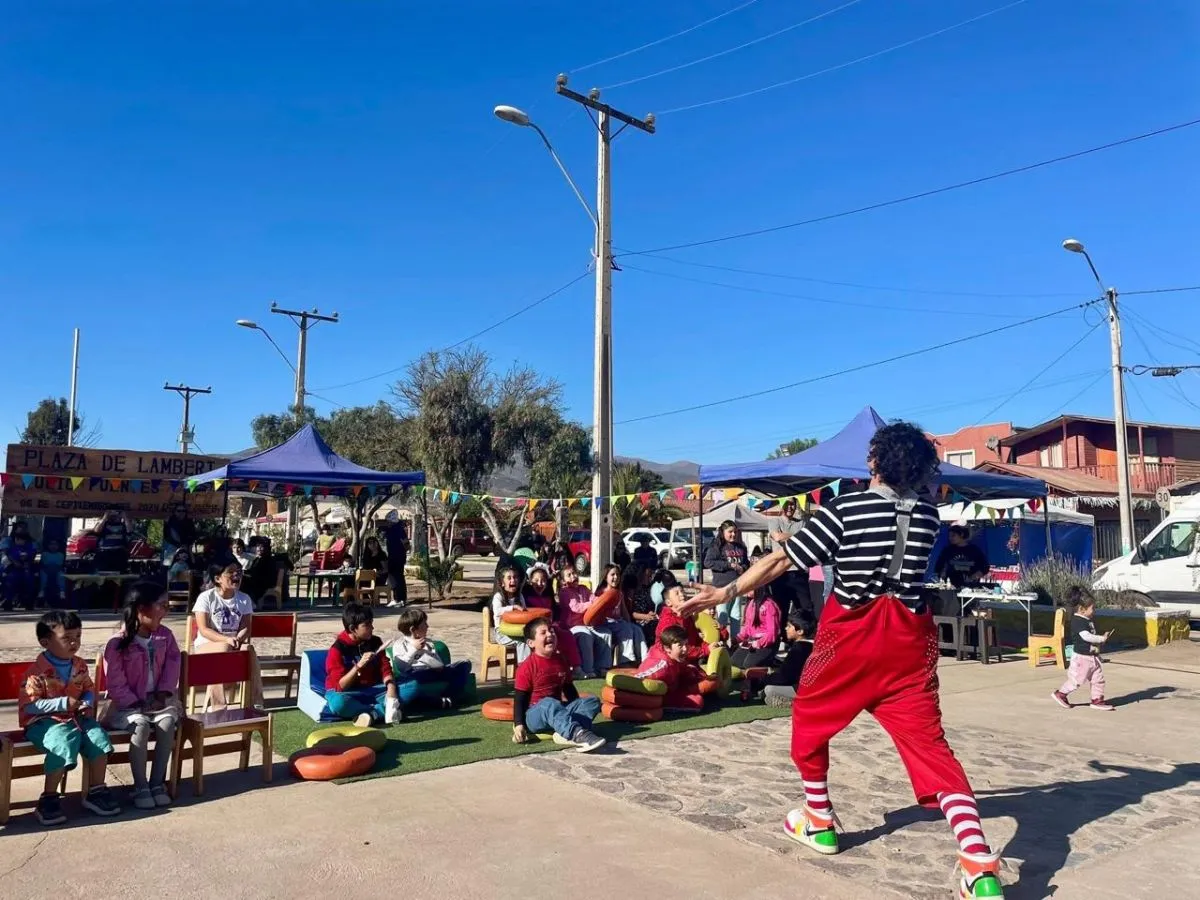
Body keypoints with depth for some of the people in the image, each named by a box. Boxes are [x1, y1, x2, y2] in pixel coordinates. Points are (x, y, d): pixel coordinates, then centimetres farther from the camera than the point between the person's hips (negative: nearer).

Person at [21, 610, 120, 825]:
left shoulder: (80, 666, 7)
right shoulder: (37, 672, -13)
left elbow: (89, 689, 17)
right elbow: (29, 706, -16)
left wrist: (87, 703, -6)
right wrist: (63, 703, -23)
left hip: (74, 717, 6)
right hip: (42, 721, -6)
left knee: (98, 737, -18)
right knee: (65, 741, -33)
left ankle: (97, 792, -2)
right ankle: (48, 799, -18)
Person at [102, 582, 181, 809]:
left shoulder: (165, 635, 1)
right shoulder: (118, 643, -13)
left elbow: (172, 666, 4)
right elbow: (116, 683, -12)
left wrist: (163, 695, -8)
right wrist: (136, 704, -16)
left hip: (157, 700, 4)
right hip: (128, 704, -3)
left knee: (167, 722, -27)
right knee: (141, 726, -32)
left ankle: (157, 783, -14)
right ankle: (140, 786, -16)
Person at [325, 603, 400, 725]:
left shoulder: (375, 642, 1)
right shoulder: (337, 649, -14)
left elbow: (385, 669, -2)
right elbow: (340, 686, -18)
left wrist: (391, 687, -24)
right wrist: (358, 666, -32)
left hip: (372, 691, 4)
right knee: (338, 703, -41)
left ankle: (371, 714, -31)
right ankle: (382, 710, -29)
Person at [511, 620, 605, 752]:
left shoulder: (560, 661, 8)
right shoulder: (527, 667, -11)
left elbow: (569, 689, 19)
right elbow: (519, 698, -11)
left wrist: (578, 710, 14)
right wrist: (519, 725, -19)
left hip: (558, 710, 7)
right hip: (534, 715, -7)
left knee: (593, 701, -8)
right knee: (549, 704, -40)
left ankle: (566, 733, -32)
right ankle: (578, 735, -54)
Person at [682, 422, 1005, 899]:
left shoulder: (844, 508, -9)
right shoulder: (927, 514, 3)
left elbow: (782, 559, -8)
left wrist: (727, 592, -2)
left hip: (852, 632, -3)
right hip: (909, 636, 4)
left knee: (810, 717, 20)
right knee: (929, 742, 2)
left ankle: (819, 821, 32)